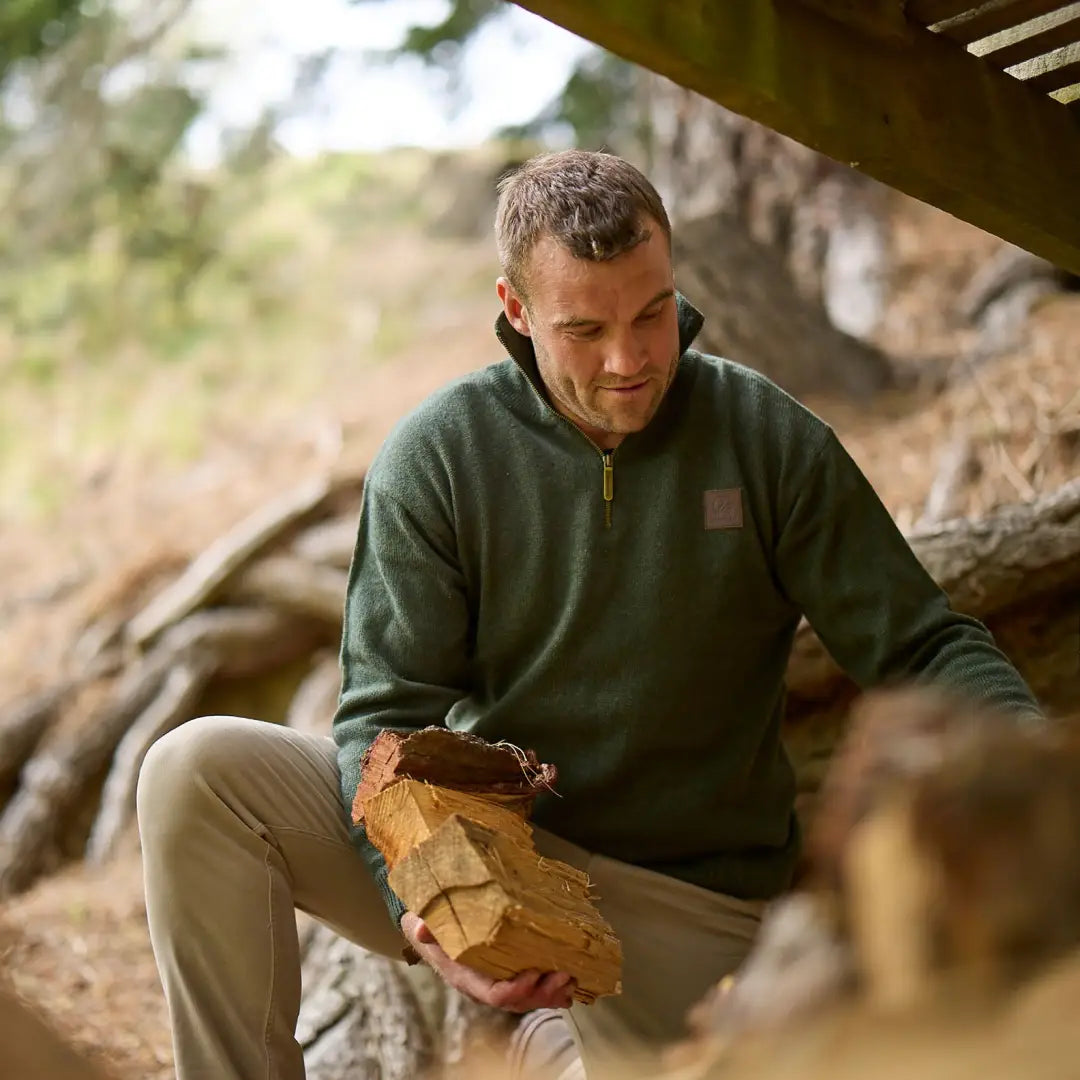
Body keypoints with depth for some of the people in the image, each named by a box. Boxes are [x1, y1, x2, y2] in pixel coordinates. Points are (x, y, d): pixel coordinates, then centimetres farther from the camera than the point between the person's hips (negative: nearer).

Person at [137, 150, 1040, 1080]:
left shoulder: (771, 443, -7)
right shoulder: (435, 456, -8)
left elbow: (925, 649, -4)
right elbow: (386, 713, -11)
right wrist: (421, 898, -30)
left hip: (681, 903, 1)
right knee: (199, 770, -20)